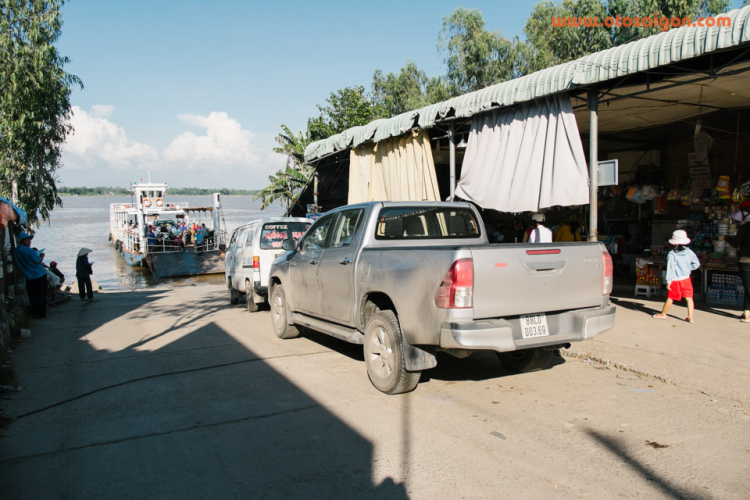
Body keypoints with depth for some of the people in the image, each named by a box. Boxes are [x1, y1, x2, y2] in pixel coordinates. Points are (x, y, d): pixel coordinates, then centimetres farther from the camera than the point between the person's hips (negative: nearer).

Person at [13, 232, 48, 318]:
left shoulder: (15, 252, 5)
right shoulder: (29, 250, -17)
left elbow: (17, 265, 14)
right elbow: (38, 261, -14)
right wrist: (41, 256, 4)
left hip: (29, 278, 6)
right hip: (39, 275, -6)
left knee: (32, 296, 14)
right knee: (41, 295, 1)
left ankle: (34, 313, 19)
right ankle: (41, 313, 3)